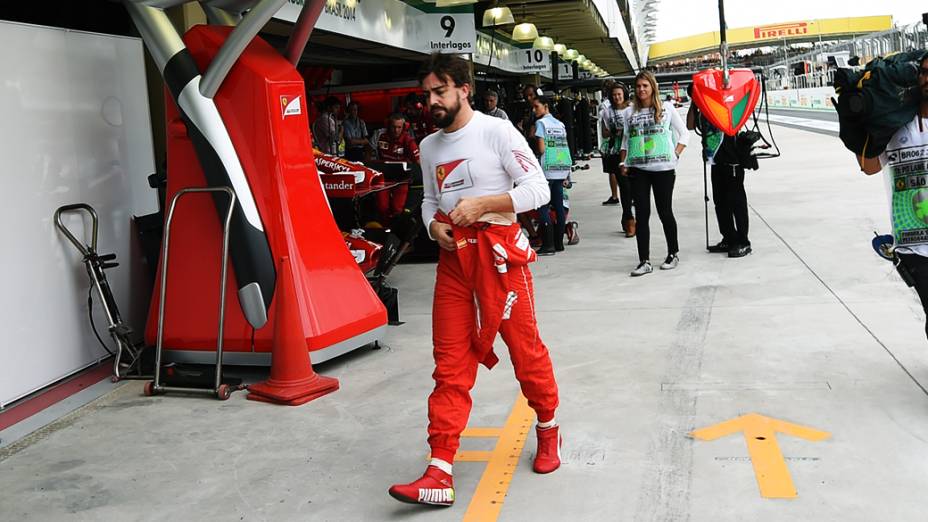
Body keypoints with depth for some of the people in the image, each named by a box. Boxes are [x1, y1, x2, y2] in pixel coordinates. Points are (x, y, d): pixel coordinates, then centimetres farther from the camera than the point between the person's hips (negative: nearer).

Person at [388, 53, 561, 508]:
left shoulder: (497, 131, -6)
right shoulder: (429, 147, 13)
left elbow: (538, 189, -10)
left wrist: (480, 203, -18)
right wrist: (433, 225, 0)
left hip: (498, 252, -5)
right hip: (453, 258, 5)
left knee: (525, 348, 6)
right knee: (450, 364, 1)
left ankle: (548, 429, 34)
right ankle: (439, 474, 0)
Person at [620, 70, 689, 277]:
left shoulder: (666, 108, 3)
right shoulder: (630, 112, 9)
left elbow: (684, 134, 6)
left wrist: (675, 155, -5)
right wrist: (623, 162, 5)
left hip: (663, 168, -2)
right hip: (638, 169, 2)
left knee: (665, 212, 5)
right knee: (642, 214, 1)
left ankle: (673, 254, 23)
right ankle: (644, 261, 4)